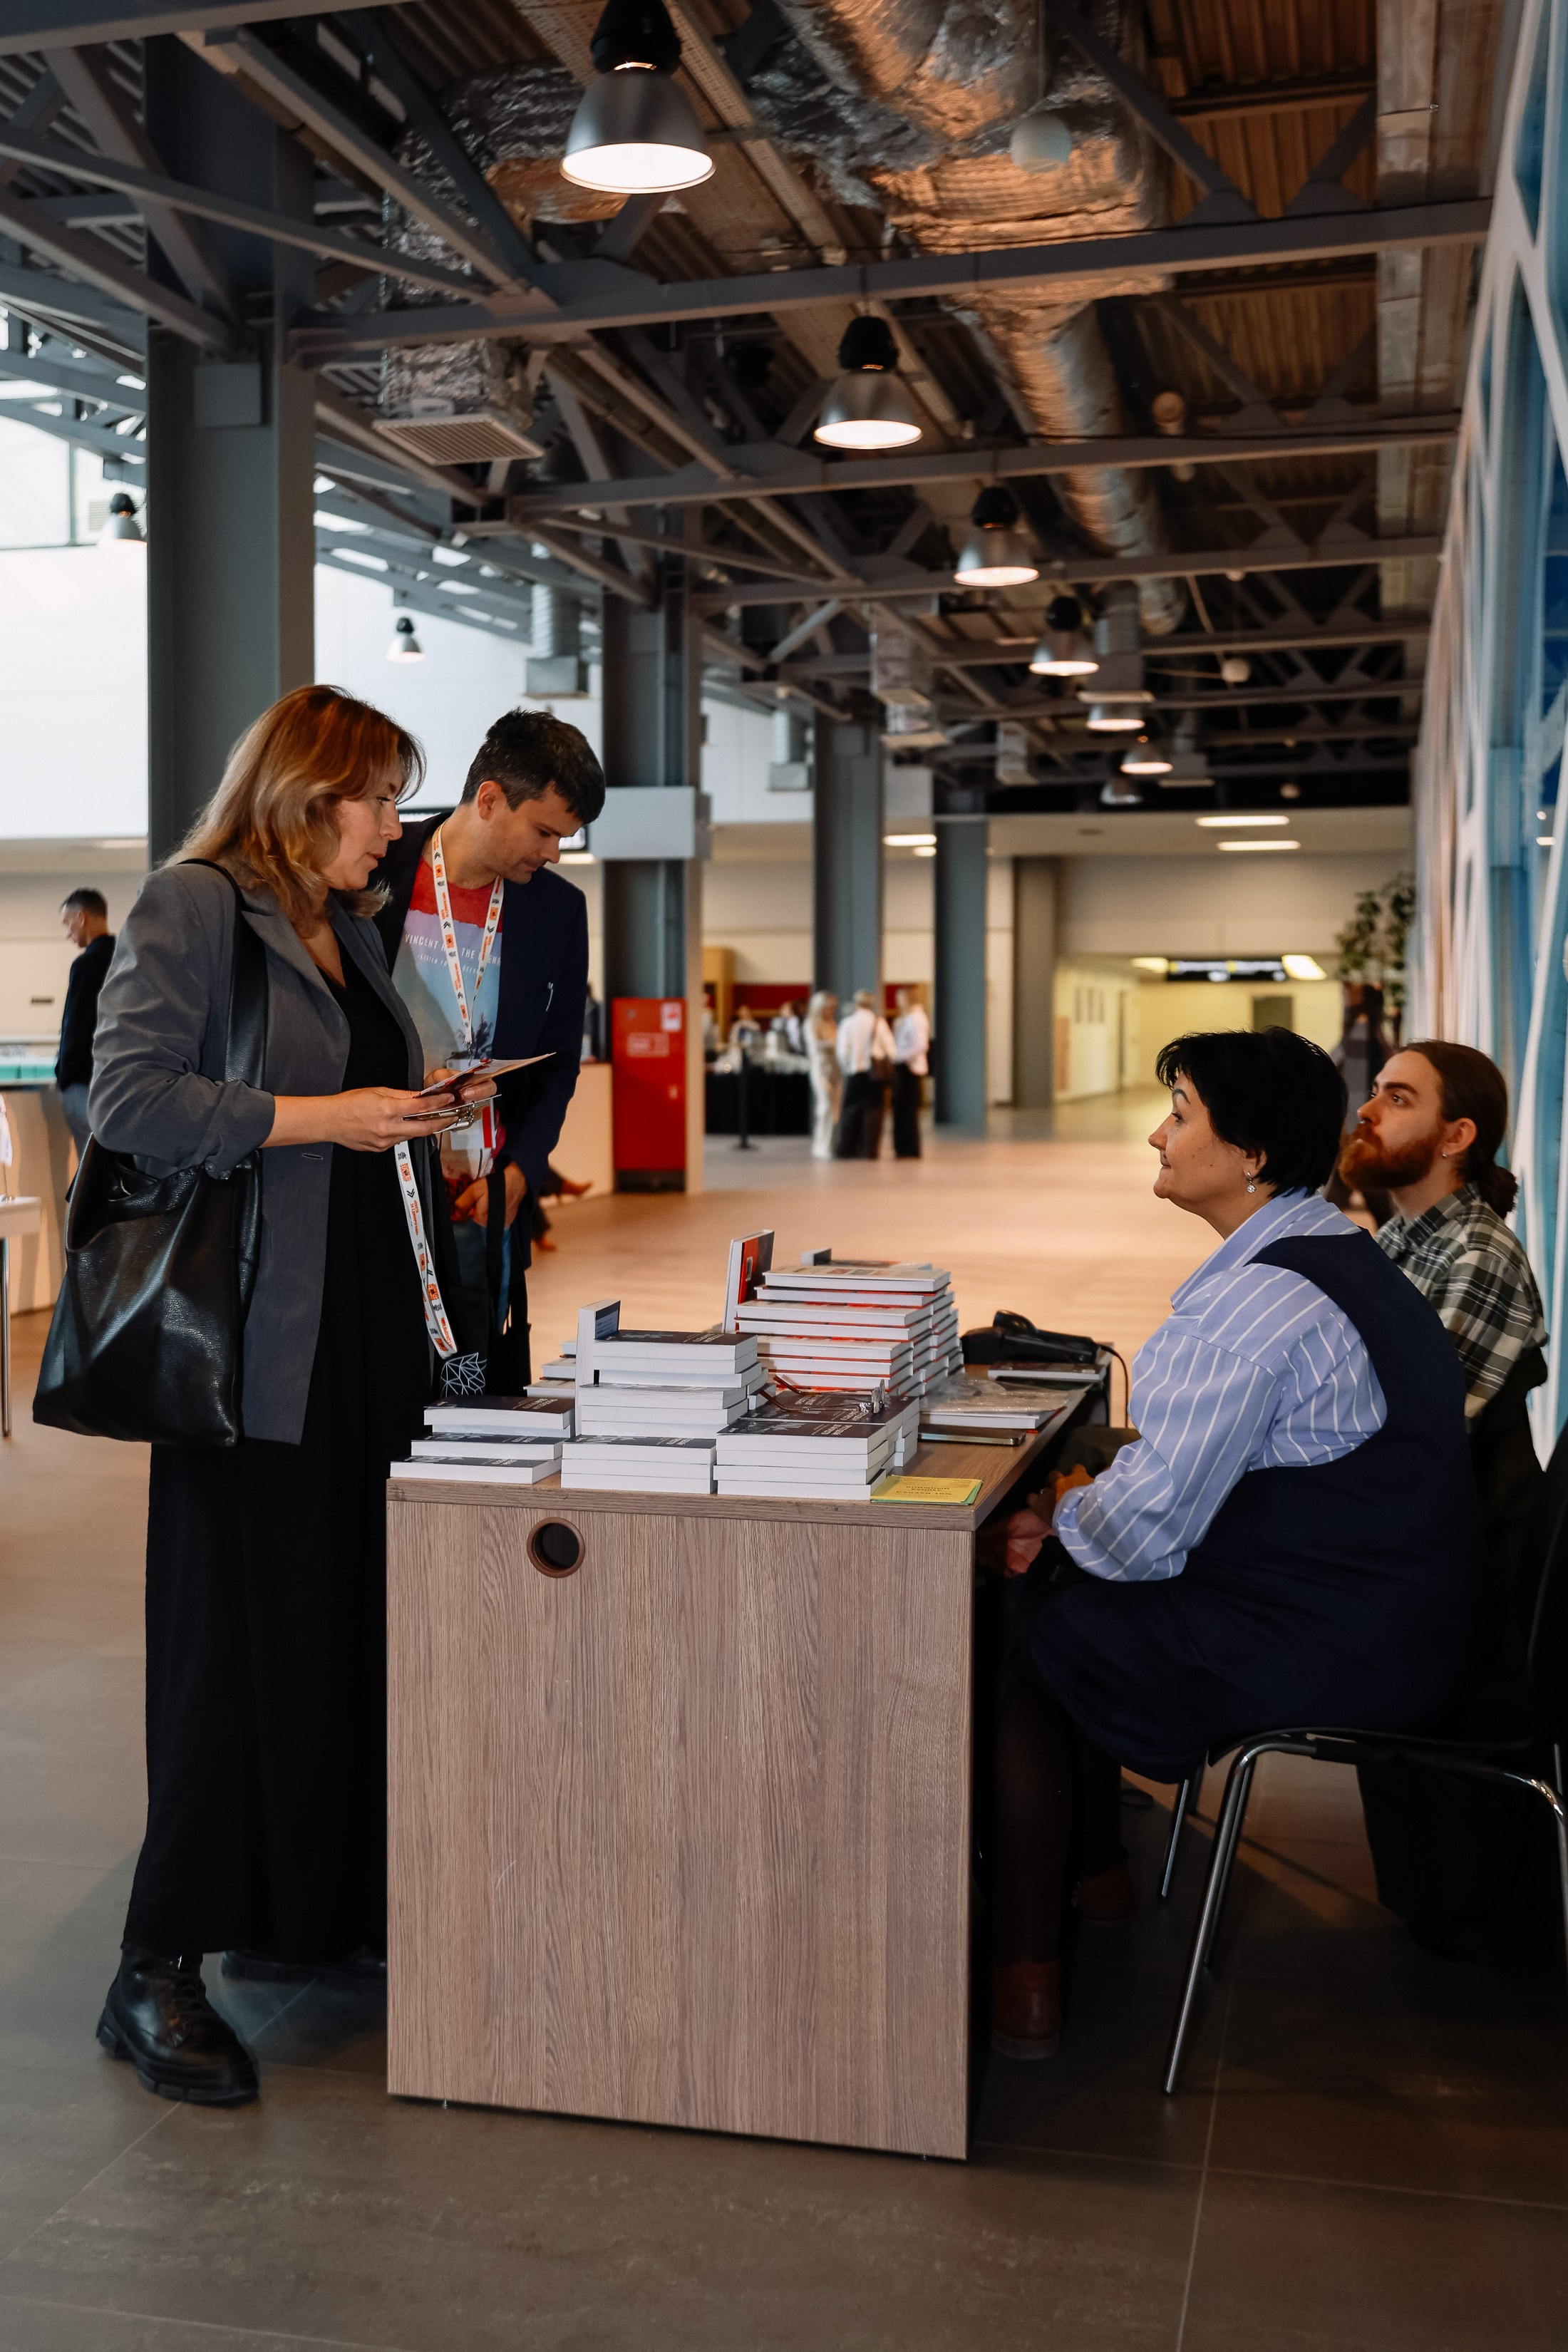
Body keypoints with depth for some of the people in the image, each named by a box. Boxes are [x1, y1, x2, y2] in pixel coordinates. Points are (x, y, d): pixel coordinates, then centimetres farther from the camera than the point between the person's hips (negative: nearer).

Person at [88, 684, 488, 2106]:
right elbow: (129, 1097, -16)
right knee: (238, 1638, -5)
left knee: (349, 1623, 11)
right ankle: (159, 1971, 6)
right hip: (255, 1339, -8)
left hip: (366, 1333, 8)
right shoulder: (191, 907, -6)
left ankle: (299, 1911, 25)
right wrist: (325, 1118, -18)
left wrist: (420, 1109, 9)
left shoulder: (348, 928, 19)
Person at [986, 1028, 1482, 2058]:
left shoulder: (1255, 1304, -25)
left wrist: (1058, 1518, -2)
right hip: (1391, 1620, 10)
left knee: (1032, 1637, 5)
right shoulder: (1339, 1249, 9)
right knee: (1070, 1580, 20)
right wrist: (1089, 1500, 5)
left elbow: (1145, 1530, -22)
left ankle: (1024, 1978, 11)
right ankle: (1097, 1864, 31)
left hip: (1321, 1646, -10)